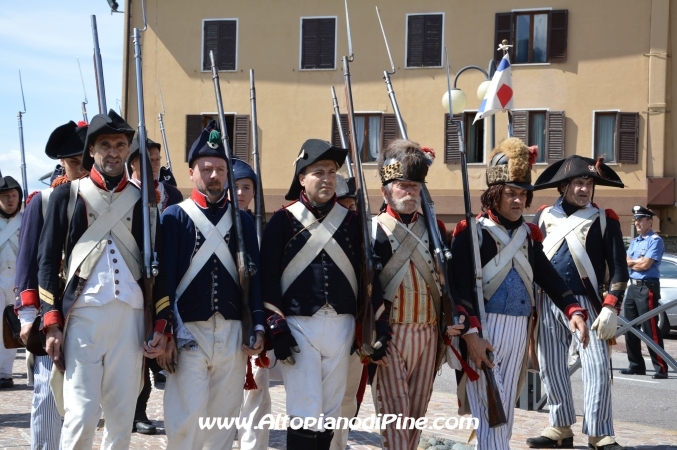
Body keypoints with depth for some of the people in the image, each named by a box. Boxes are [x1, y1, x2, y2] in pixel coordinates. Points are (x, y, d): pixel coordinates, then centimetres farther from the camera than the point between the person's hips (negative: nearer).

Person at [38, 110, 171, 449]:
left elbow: (158, 266, 12)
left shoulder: (143, 202, 13)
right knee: (81, 414, -10)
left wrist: (162, 326, 4)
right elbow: (48, 260, 3)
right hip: (82, 316, -2)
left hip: (131, 317, 3)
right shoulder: (67, 196, 7)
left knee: (122, 418, 4)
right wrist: (52, 324, -5)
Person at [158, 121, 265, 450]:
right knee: (188, 416, -8)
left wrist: (258, 326, 1)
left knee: (224, 416, 7)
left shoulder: (243, 220, 11)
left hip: (232, 333, 3)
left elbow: (255, 275, 9)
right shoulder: (174, 217, 2)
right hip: (188, 331, -3)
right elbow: (164, 277, -4)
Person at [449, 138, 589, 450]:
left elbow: (548, 276, 12)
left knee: (506, 410, 13)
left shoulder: (529, 234, 12)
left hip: (519, 331, 7)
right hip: (484, 331, -7)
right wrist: (470, 334, -23)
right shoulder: (471, 232, -8)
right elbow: (459, 287, -15)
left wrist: (573, 311, -3)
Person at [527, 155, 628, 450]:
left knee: (597, 367, -7)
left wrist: (611, 308, -12)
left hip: (587, 302, -3)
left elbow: (619, 268, -2)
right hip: (548, 303, 3)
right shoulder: (544, 216, 7)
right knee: (551, 368, 7)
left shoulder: (605, 219, -1)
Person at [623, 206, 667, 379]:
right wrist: (638, 262, -8)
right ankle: (636, 365, 18)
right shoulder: (634, 242, 17)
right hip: (632, 286, 9)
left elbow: (645, 265, -16)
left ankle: (661, 368, -9)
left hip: (647, 288, -9)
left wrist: (631, 262, 2)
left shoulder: (655, 240, -8)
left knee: (650, 329, -11)